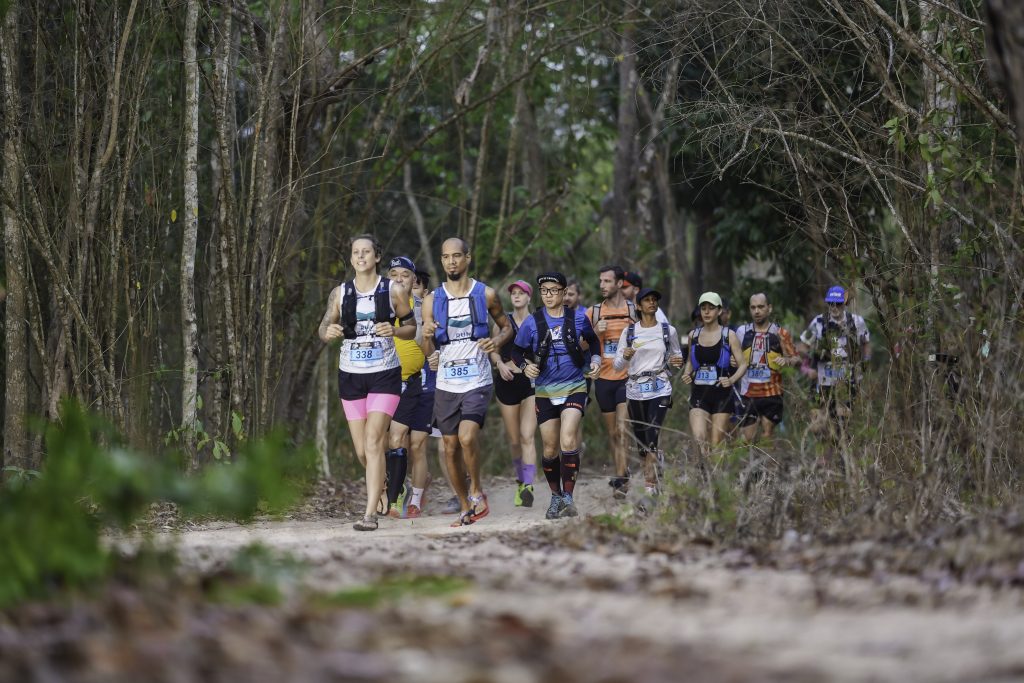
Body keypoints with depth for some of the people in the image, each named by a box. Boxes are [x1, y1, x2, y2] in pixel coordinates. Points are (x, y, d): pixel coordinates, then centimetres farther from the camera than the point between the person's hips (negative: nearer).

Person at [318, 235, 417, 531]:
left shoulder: (394, 291, -2)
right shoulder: (340, 293, 5)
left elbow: (411, 327, 5)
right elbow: (323, 330, 7)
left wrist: (394, 331, -17)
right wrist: (329, 333, -17)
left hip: (385, 374, -4)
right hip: (350, 374, 4)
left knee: (373, 443, -17)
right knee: (362, 451, 7)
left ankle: (370, 514, -19)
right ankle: (389, 484, 38)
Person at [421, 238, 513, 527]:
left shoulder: (486, 294, -1)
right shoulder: (432, 300, 3)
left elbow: (507, 326, 13)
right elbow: (429, 352, 2)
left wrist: (497, 340, -10)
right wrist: (427, 337, -21)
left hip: (477, 382, -3)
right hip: (446, 384, 3)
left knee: (467, 436, -23)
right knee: (450, 448, 6)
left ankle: (476, 492, -1)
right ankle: (465, 508, 20)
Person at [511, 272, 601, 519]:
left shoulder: (578, 318, 1)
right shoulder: (532, 322, -1)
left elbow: (592, 340, 19)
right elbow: (517, 351, 8)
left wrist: (595, 360, 2)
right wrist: (525, 366, -11)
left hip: (574, 388, -2)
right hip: (545, 392, 2)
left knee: (568, 441, -19)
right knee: (550, 448, 5)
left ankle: (568, 497, -14)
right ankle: (556, 497, 23)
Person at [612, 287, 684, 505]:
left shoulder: (668, 331, 8)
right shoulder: (629, 332, 7)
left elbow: (676, 356, 20)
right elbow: (618, 366, 8)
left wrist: (677, 362, -3)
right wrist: (625, 356, -14)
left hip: (660, 387, -2)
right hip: (636, 389, 2)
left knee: (652, 436, -16)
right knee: (641, 439, 4)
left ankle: (650, 484, -19)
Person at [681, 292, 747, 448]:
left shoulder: (728, 335, 0)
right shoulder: (694, 335, 9)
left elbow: (743, 365, 1)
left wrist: (731, 380, -16)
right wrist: (686, 374, 3)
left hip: (722, 394, -2)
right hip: (699, 394, 2)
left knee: (716, 445, -1)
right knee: (698, 438, -19)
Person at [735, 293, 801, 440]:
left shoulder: (780, 333, 2)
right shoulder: (742, 332, 7)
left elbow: (796, 359, 2)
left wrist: (786, 360, -20)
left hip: (772, 393, -1)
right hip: (748, 394, 1)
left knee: (767, 435, 1)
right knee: (747, 438, -4)